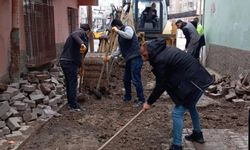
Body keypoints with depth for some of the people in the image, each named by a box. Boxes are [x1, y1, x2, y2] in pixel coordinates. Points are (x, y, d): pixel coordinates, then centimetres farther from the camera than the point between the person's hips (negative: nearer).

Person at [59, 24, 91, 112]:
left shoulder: (77, 32, 26)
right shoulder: (82, 32, -2)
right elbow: (75, 35, -27)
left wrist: (79, 63, 32)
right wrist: (81, 43, -43)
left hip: (64, 60, 9)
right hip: (70, 62, -9)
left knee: (69, 83, 17)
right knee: (73, 84, -4)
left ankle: (70, 103, 27)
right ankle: (74, 106, 1)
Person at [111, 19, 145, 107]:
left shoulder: (127, 28, -4)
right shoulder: (120, 36, 21)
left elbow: (129, 36, -29)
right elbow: (120, 50, 27)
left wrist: (117, 31, -21)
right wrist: (111, 56, 21)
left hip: (135, 58, -10)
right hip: (129, 59, 10)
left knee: (135, 79, -11)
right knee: (126, 79, 16)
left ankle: (141, 99, -3)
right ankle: (127, 97, 32)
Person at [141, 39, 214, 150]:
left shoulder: (160, 60, -19)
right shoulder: (164, 51, 10)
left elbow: (160, 85, -13)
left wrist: (149, 102, -2)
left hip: (193, 82, -11)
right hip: (200, 78, 11)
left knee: (177, 113, -6)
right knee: (191, 106, 29)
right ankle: (198, 134, 45)